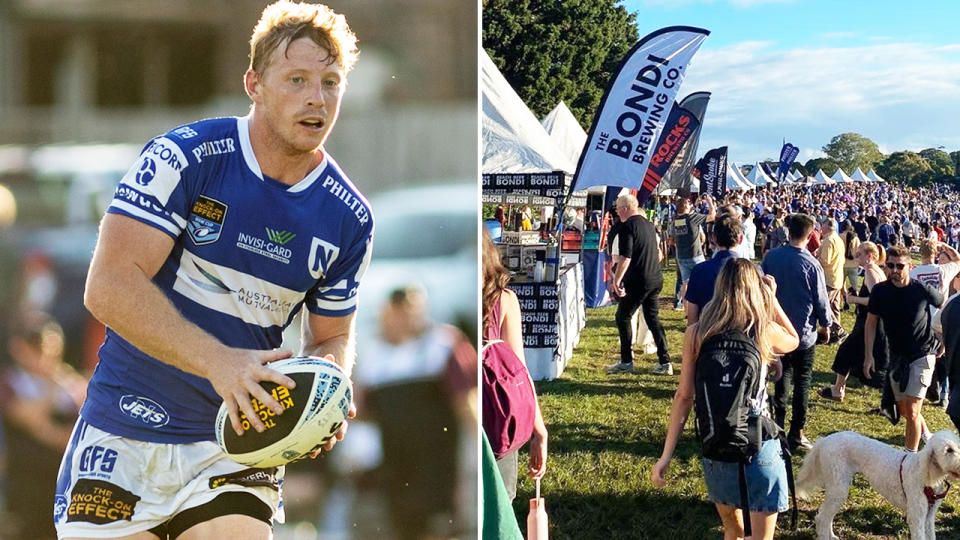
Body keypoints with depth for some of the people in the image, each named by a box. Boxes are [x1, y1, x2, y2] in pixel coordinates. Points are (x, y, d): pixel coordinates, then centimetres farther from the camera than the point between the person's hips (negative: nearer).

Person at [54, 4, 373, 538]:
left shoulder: (350, 219, 1)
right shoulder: (183, 157, -12)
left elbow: (332, 338, 13)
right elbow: (109, 286, -20)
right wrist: (219, 361, -31)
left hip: (239, 439, 2)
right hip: (126, 434, -2)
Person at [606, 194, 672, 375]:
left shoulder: (627, 226, -13)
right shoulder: (649, 225, 13)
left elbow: (625, 257, -21)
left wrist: (617, 279, -15)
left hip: (637, 281, -8)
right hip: (656, 279, 8)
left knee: (623, 316, 5)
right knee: (653, 318, 13)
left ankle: (626, 361, 6)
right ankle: (665, 362, 8)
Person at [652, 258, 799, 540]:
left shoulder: (695, 334, -5)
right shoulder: (766, 332, -9)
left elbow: (684, 396, -4)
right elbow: (794, 340, 16)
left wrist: (666, 455, -1)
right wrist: (772, 298, 14)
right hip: (758, 443, -3)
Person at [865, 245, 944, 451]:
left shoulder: (923, 290, -18)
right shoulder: (880, 291, -9)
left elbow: (944, 305, 3)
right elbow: (871, 323, 3)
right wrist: (868, 355, -2)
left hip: (922, 355, -4)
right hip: (897, 355, 4)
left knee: (912, 410, -12)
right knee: (903, 410, 14)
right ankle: (925, 433, 43)